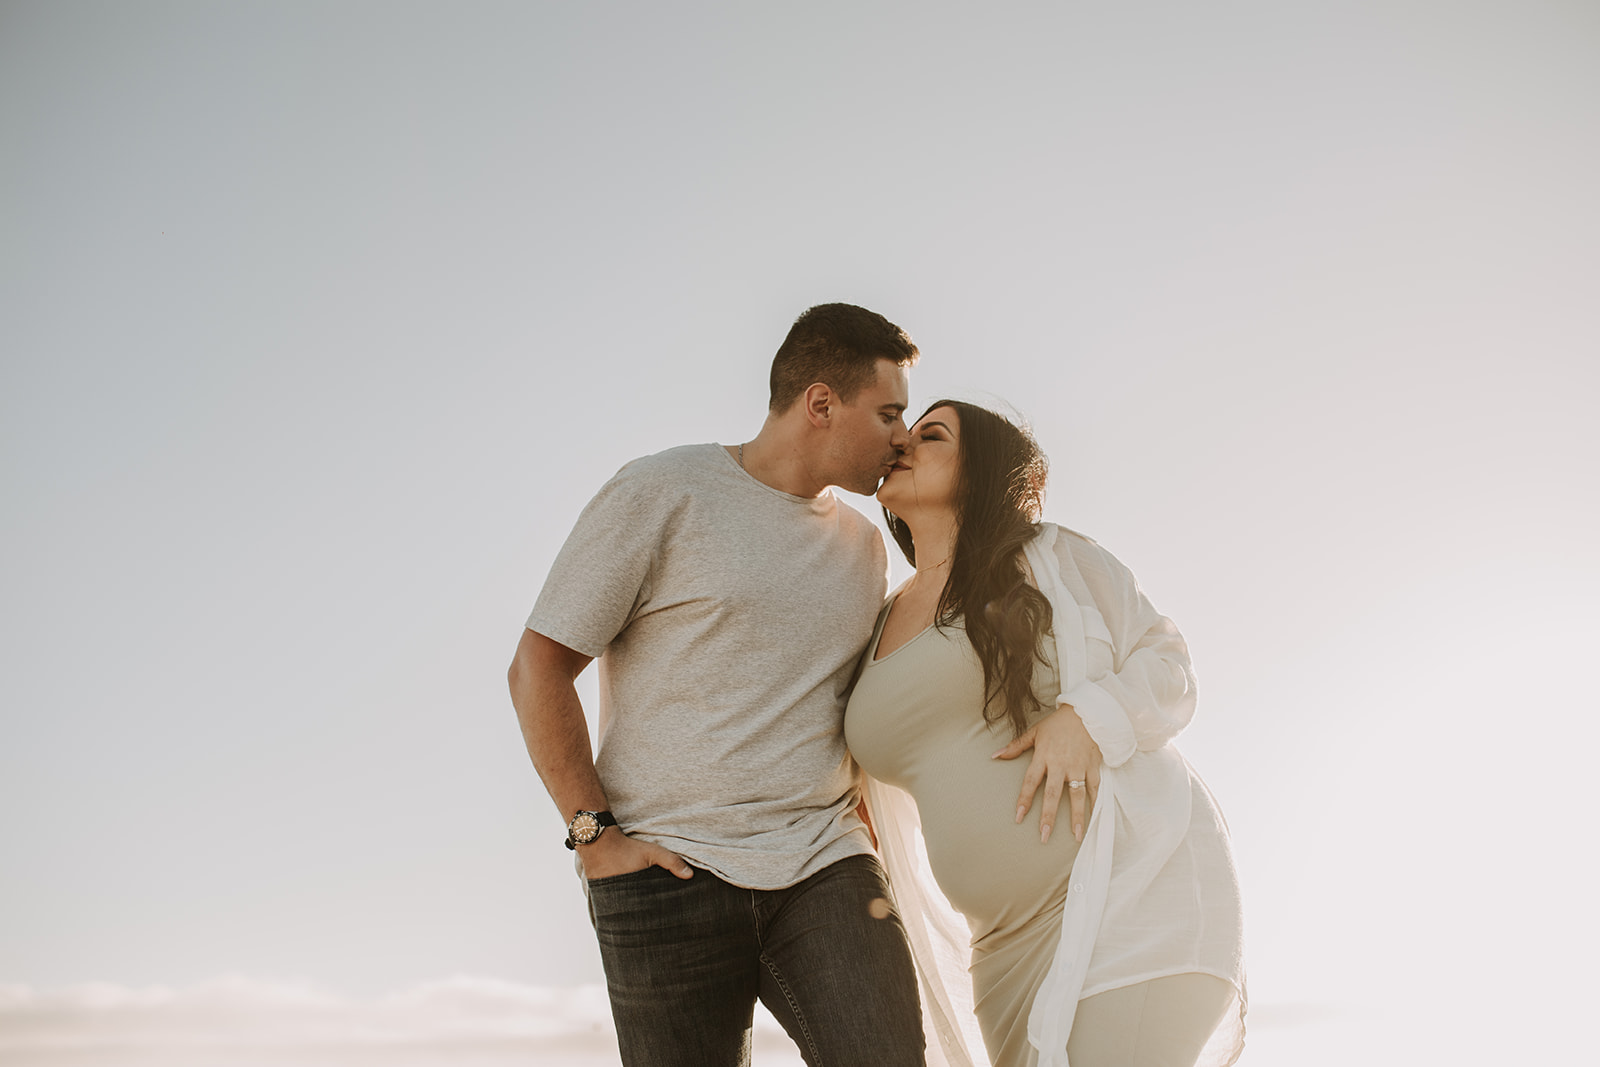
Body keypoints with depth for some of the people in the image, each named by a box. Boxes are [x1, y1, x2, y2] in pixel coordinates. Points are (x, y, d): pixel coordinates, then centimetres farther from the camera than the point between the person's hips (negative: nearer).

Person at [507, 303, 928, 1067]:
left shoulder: (863, 545, 17)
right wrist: (595, 835, -9)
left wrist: (858, 820, 15)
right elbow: (537, 668, -4)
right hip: (670, 875, -4)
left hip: (823, 868, 4)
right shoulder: (661, 494, -2)